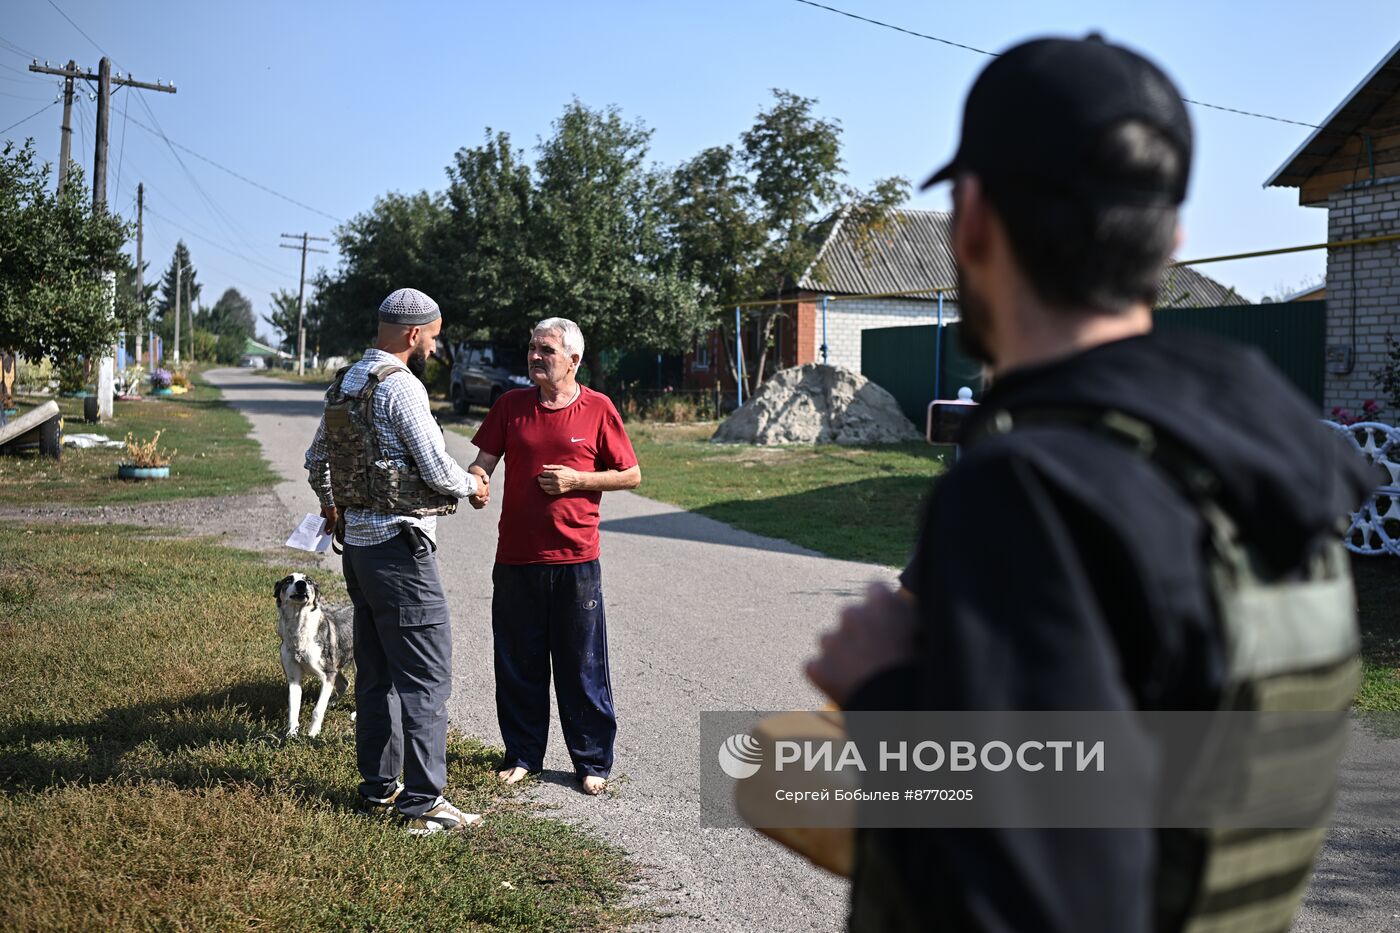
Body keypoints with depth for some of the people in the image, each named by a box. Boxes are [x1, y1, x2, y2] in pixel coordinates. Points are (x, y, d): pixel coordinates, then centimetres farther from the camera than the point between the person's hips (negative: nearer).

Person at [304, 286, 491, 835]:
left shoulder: (343, 384, 13)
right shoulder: (400, 385, -15)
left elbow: (317, 460, 25)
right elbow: (437, 469, -17)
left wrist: (332, 505, 41)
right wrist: (472, 485, 3)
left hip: (357, 540, 10)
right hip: (399, 543, -10)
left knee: (375, 670, 15)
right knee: (426, 673, -6)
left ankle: (378, 788, 23)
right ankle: (423, 801, -4)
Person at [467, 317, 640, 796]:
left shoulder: (597, 409, -2)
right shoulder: (511, 405, 5)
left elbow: (631, 475, 2)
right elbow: (484, 460, 3)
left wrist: (577, 479, -10)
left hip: (575, 559, -3)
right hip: (516, 558, 3)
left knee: (582, 666, 5)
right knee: (518, 664, 12)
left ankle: (593, 762, 19)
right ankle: (522, 754, 28)